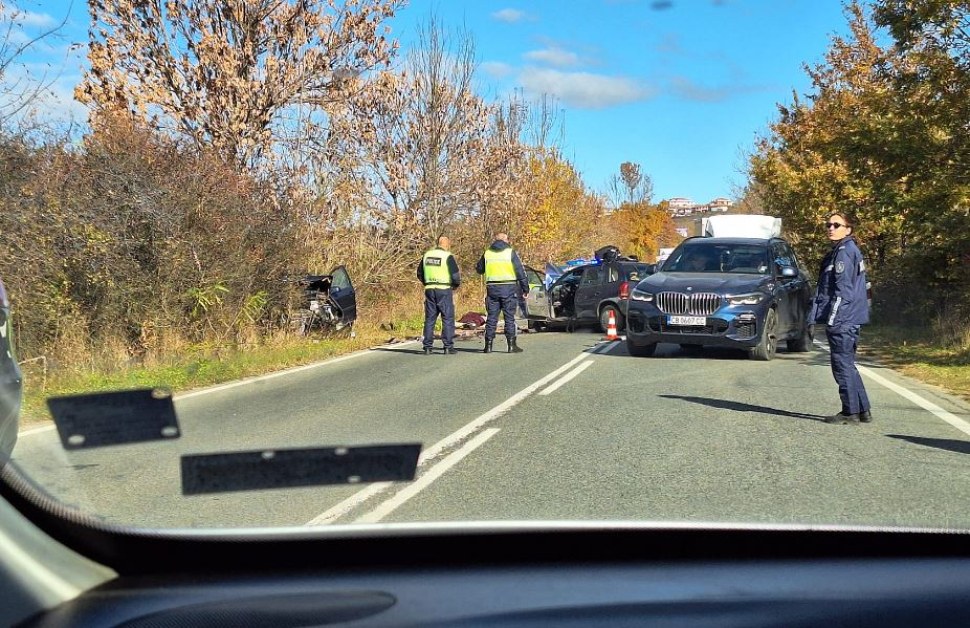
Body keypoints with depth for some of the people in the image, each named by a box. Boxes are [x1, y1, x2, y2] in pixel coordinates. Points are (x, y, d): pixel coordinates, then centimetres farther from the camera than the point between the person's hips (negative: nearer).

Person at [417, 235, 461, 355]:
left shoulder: (427, 255, 8)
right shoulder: (448, 256, -9)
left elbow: (420, 273, 14)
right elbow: (456, 276, -12)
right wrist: (456, 285, 8)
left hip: (429, 290, 5)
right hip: (444, 291, -5)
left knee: (429, 319, 10)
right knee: (448, 319, 2)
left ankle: (428, 347, 9)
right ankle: (448, 347, 0)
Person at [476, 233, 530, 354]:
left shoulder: (487, 253, 7)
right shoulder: (510, 253, -2)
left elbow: (479, 269, 20)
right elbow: (521, 272, -4)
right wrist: (525, 289, 0)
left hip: (492, 289, 3)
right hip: (509, 289, -3)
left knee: (492, 317, 7)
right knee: (509, 317, 1)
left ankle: (488, 345, 6)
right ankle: (512, 345, 0)